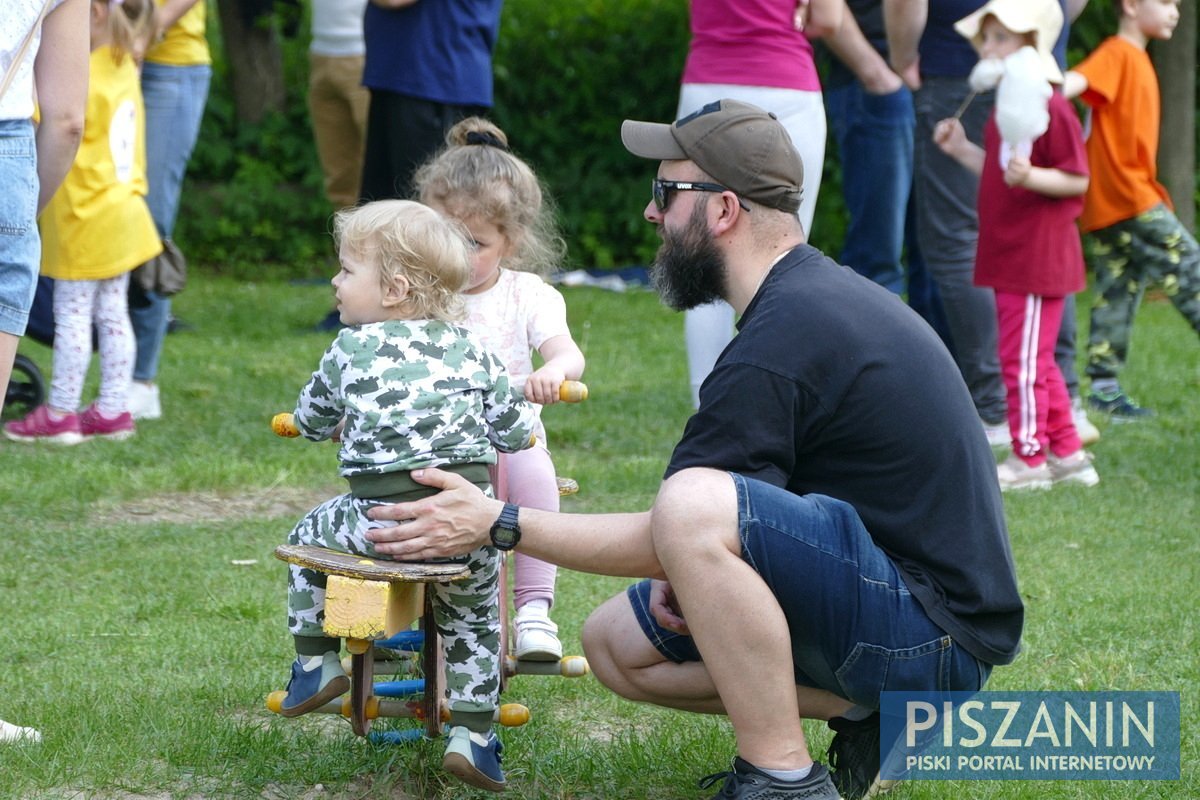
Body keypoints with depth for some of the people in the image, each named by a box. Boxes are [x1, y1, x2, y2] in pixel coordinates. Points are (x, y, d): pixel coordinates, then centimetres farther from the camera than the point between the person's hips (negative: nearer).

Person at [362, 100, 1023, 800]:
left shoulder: (781, 343, -20)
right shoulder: (825, 291, 12)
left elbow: (682, 522, -15)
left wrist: (499, 524, -10)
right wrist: (685, 565, 0)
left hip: (934, 634, -10)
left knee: (693, 507, -32)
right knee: (616, 644, 12)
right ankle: (859, 714, 7)